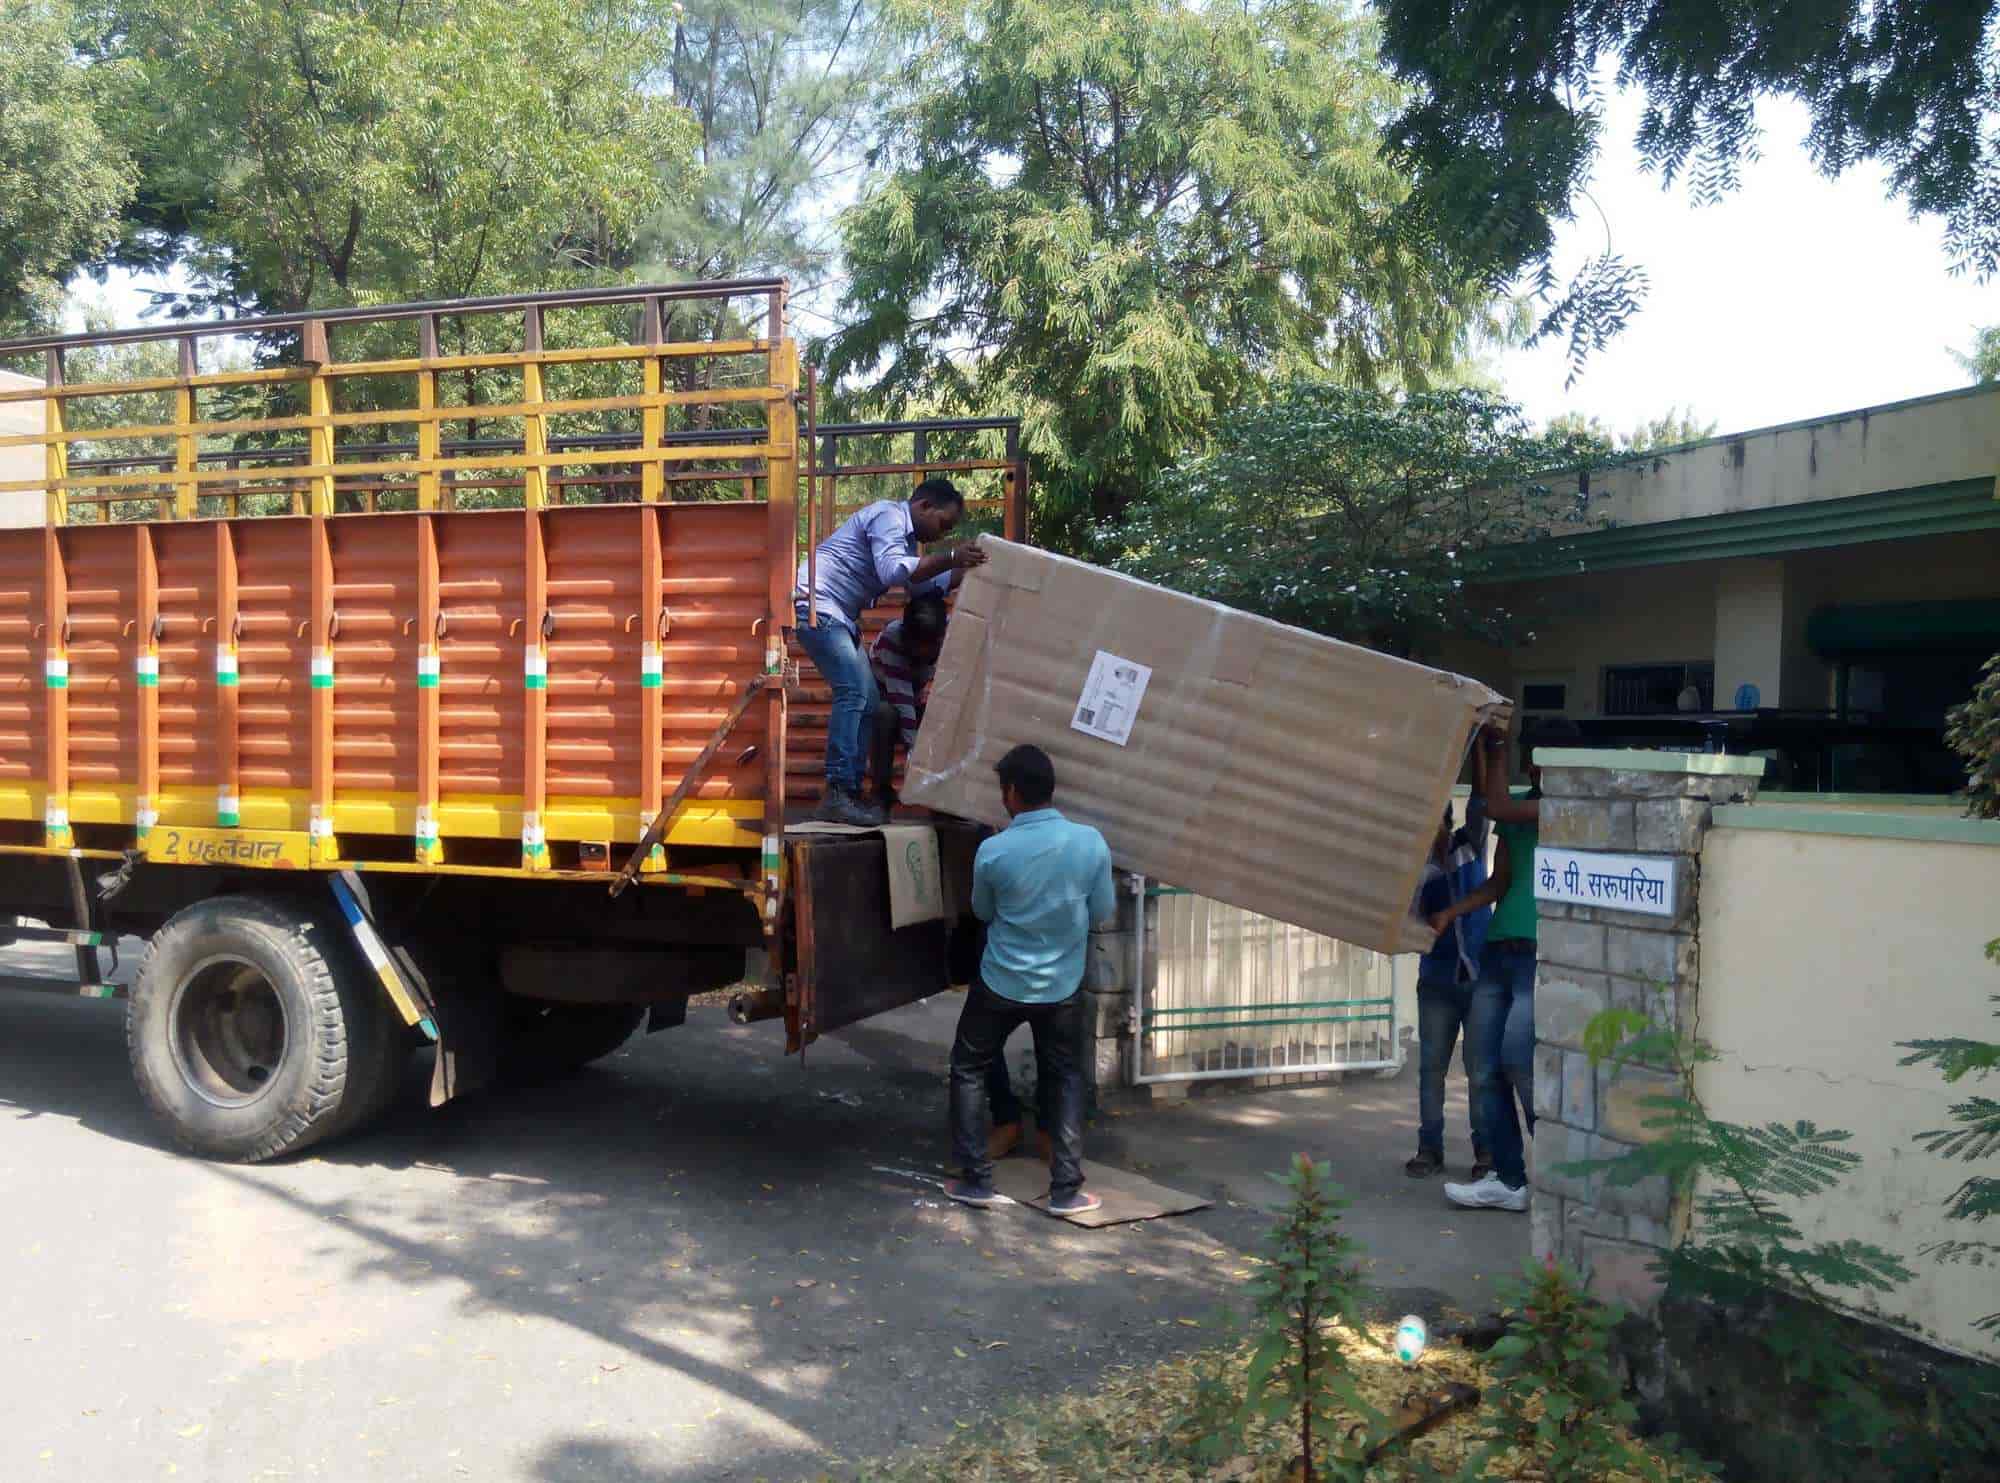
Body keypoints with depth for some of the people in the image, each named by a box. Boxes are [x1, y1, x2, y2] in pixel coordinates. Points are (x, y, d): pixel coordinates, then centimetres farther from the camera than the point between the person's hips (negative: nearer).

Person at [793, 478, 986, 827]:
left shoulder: (905, 536, 20)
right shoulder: (889, 516, -12)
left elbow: (922, 583, 16)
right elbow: (892, 571, -26)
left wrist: (967, 569, 8)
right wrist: (950, 558, -28)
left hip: (837, 617, 11)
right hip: (816, 605, -11)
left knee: (867, 700, 7)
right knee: (854, 691, -20)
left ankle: (850, 793, 7)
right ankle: (836, 795, -23)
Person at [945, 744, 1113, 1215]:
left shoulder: (993, 851, -17)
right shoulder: (1090, 842, -13)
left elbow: (983, 912, 1)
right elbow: (1103, 911, 0)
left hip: (1001, 983, -2)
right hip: (1062, 986, 2)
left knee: (969, 1071, 16)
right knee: (1065, 1080, 17)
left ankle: (976, 1179, 17)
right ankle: (1066, 1189, 14)